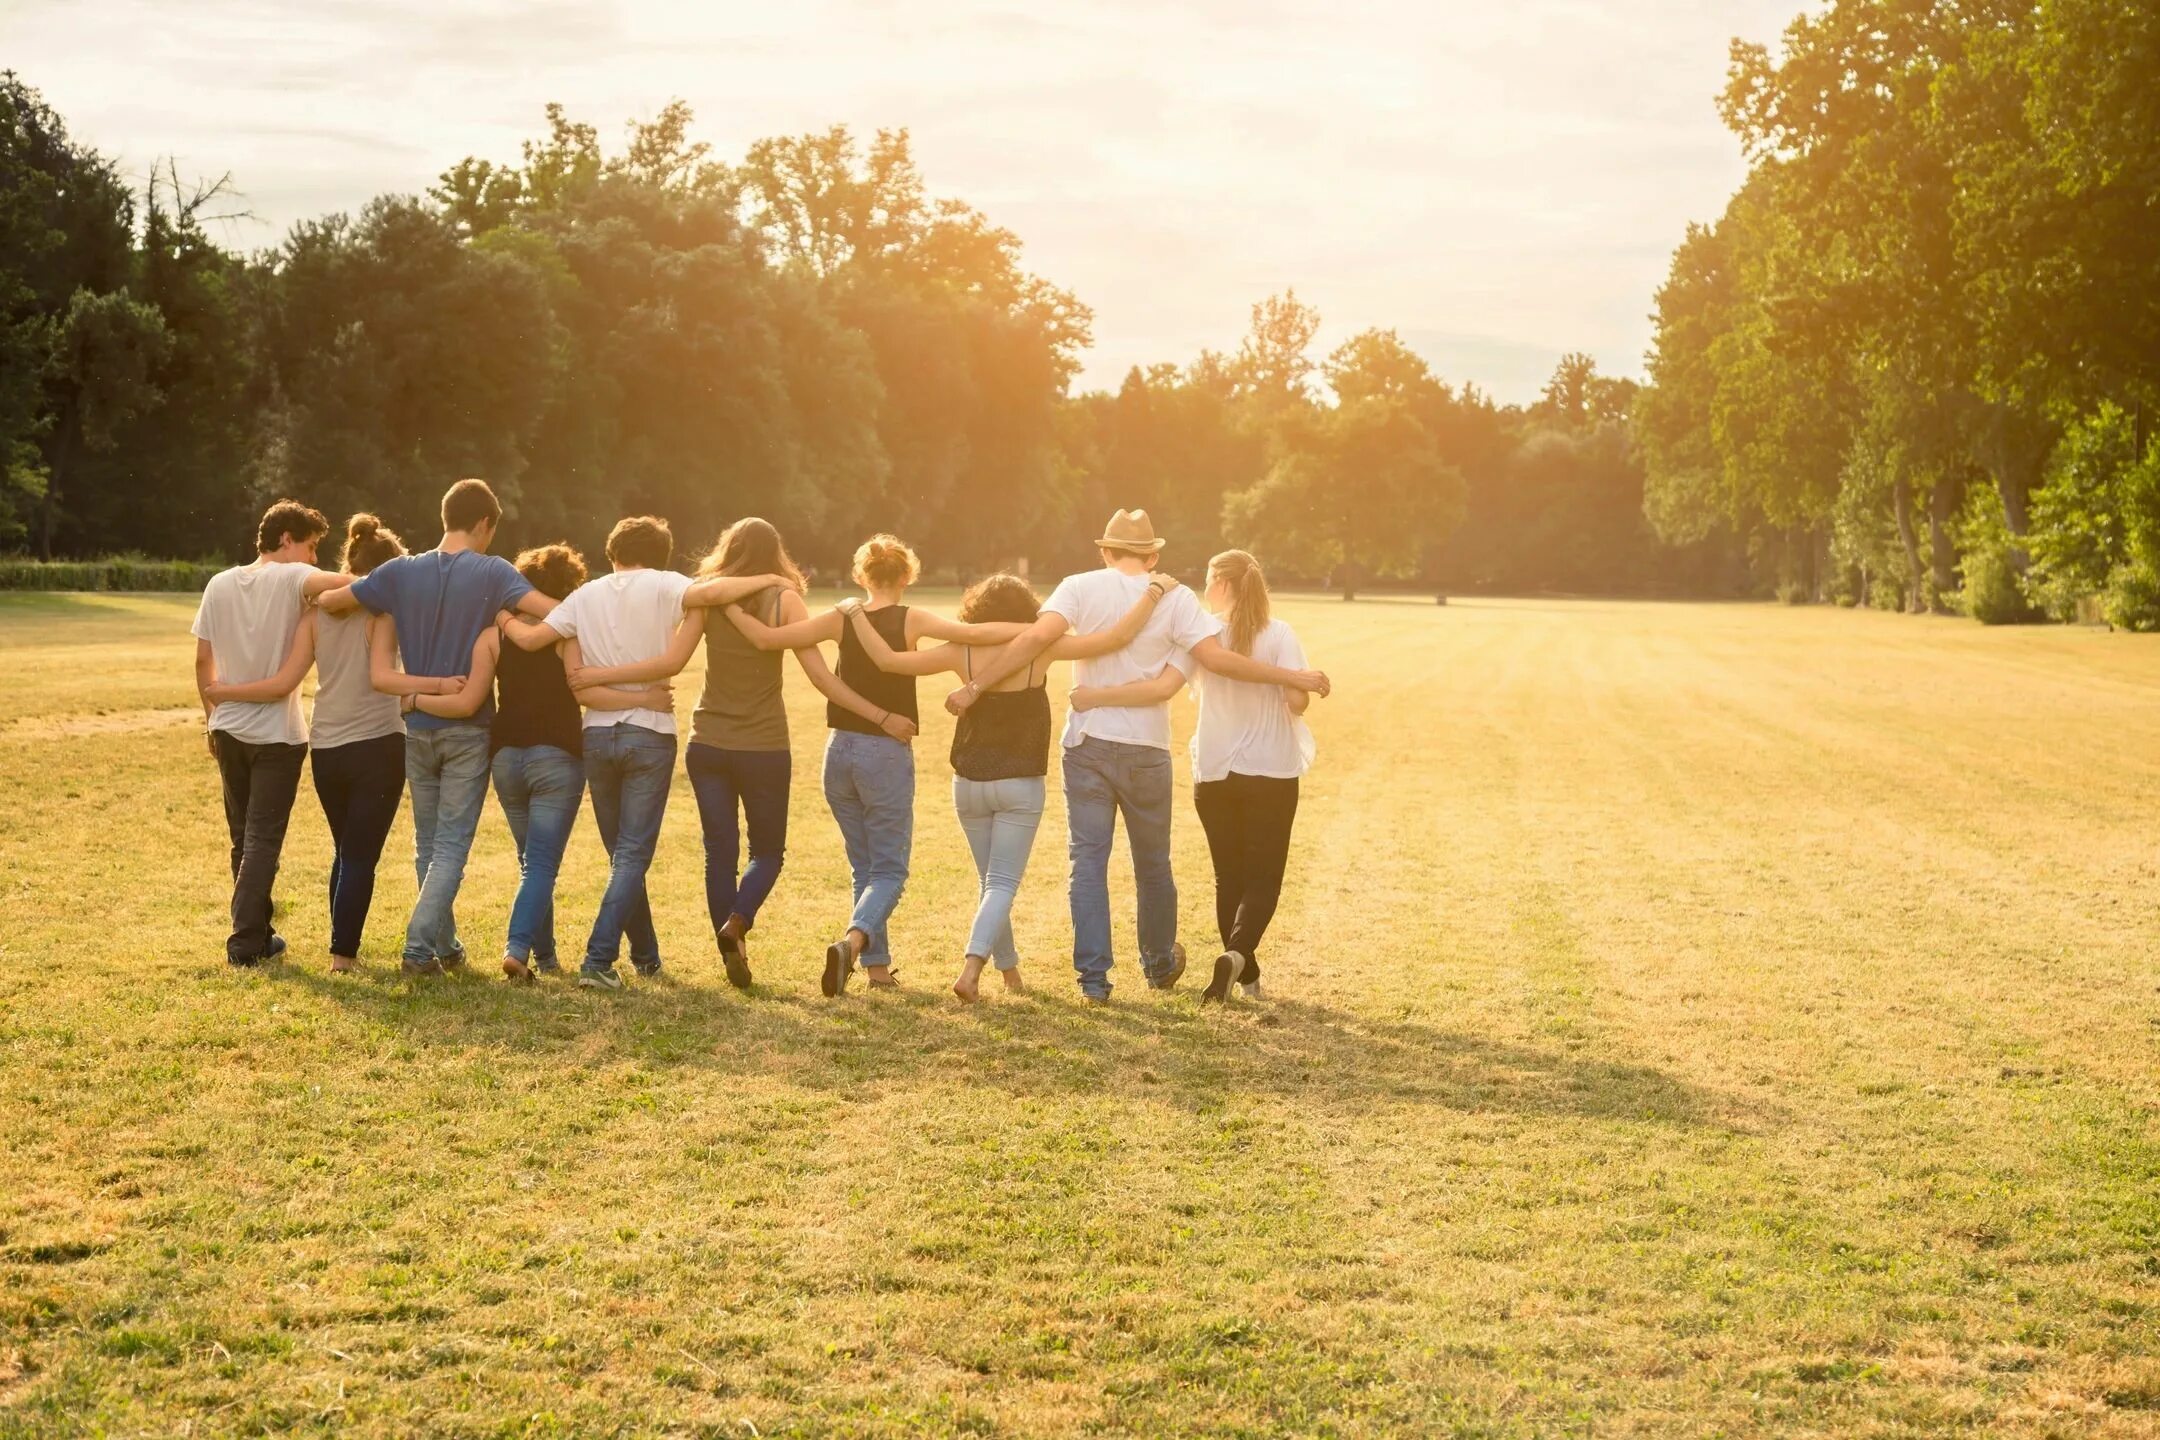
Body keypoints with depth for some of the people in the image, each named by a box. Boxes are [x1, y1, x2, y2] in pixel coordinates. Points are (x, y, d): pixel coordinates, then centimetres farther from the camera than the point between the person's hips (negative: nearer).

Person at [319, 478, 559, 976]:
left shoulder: (401, 572, 0)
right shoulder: (491, 573, -10)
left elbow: (328, 601, 3)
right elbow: (551, 611, -23)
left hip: (418, 726, 3)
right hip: (468, 730, -3)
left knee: (428, 842, 16)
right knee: (453, 844, 1)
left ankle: (445, 945, 24)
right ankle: (419, 944, -10)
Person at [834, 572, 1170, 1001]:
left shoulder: (962, 654, -6)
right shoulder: (1041, 650, -10)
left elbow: (887, 659, -6)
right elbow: (1118, 636, -12)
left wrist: (855, 613, 7)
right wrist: (1155, 591, -2)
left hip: (970, 784, 3)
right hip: (1020, 785, -3)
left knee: (991, 881, 18)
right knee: (1002, 883, 0)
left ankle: (1009, 969, 27)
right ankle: (972, 967, -20)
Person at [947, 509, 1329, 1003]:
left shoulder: (1080, 588, -3)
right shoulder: (1174, 598, -4)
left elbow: (1035, 637, -17)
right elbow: (1215, 657, -12)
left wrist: (974, 687, -16)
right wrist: (1292, 677, -5)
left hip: (1088, 744, 0)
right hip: (1147, 749, 1)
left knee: (1088, 861, 4)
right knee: (1153, 864, 16)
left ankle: (1094, 976, -1)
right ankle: (1159, 965, 34)